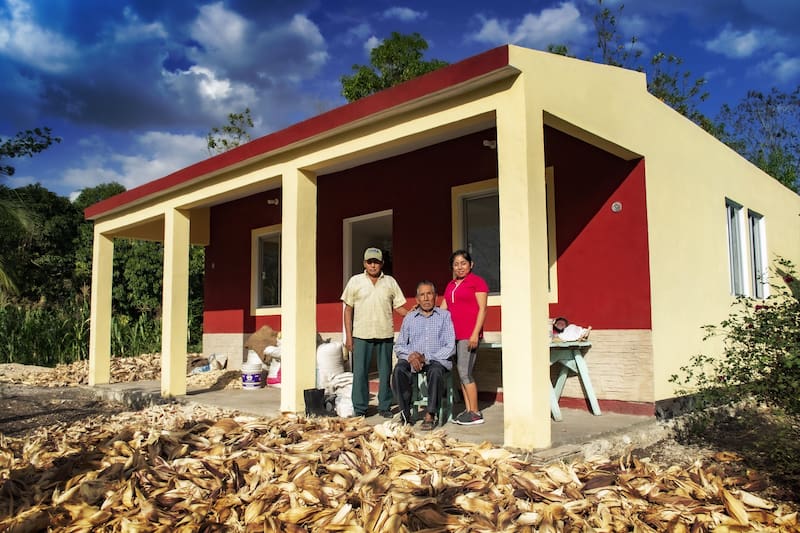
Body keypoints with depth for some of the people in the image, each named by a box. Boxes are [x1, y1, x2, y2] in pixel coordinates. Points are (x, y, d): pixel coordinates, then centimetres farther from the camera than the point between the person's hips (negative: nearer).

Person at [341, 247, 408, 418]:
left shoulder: (390, 282, 9)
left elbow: (399, 307, 9)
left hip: (385, 334, 1)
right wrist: (348, 336, -1)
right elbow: (348, 309, 5)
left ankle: (385, 407, 19)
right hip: (361, 335, -1)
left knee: (385, 372, 7)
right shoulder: (355, 281, 5)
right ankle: (360, 408, 12)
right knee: (360, 372, 1)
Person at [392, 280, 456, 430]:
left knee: (435, 371, -36)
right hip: (412, 360, 2)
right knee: (399, 370, -29)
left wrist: (427, 358, -12)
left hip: (437, 360, -2)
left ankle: (430, 415, -26)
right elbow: (398, 346, 13)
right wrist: (410, 355, -10)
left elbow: (450, 346, -1)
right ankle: (405, 415, -22)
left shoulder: (444, 315, 8)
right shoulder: (409, 318, 16)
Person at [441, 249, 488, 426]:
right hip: (454, 333, 7)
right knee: (462, 373, 7)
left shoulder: (477, 281, -2)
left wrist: (475, 334, -15)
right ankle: (468, 410, 13)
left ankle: (475, 413, -2)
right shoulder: (450, 285, 19)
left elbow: (482, 309, -7)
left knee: (465, 372, -10)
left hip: (469, 334, -7)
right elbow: (442, 309, 21)